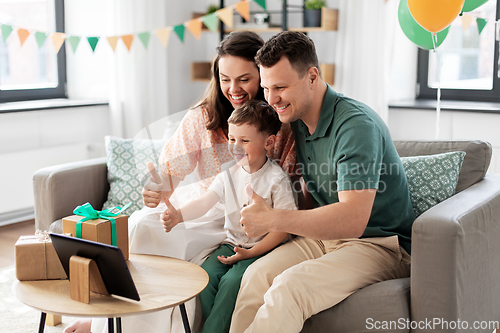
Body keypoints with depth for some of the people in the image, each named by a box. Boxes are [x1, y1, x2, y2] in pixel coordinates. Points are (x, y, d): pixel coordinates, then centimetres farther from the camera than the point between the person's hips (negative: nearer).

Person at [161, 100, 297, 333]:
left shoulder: (277, 179, -11)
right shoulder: (229, 174, 5)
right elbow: (205, 202, -6)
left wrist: (251, 252, -20)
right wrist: (179, 215, -27)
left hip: (263, 248, -5)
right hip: (232, 242, 5)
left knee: (232, 281, -26)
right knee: (206, 273, -17)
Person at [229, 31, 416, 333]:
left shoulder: (356, 125, -22)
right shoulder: (297, 121, 6)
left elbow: (353, 219, -31)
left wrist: (273, 220, -33)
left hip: (380, 244, -7)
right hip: (325, 237, 7)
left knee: (288, 287, -30)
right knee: (256, 275, -19)